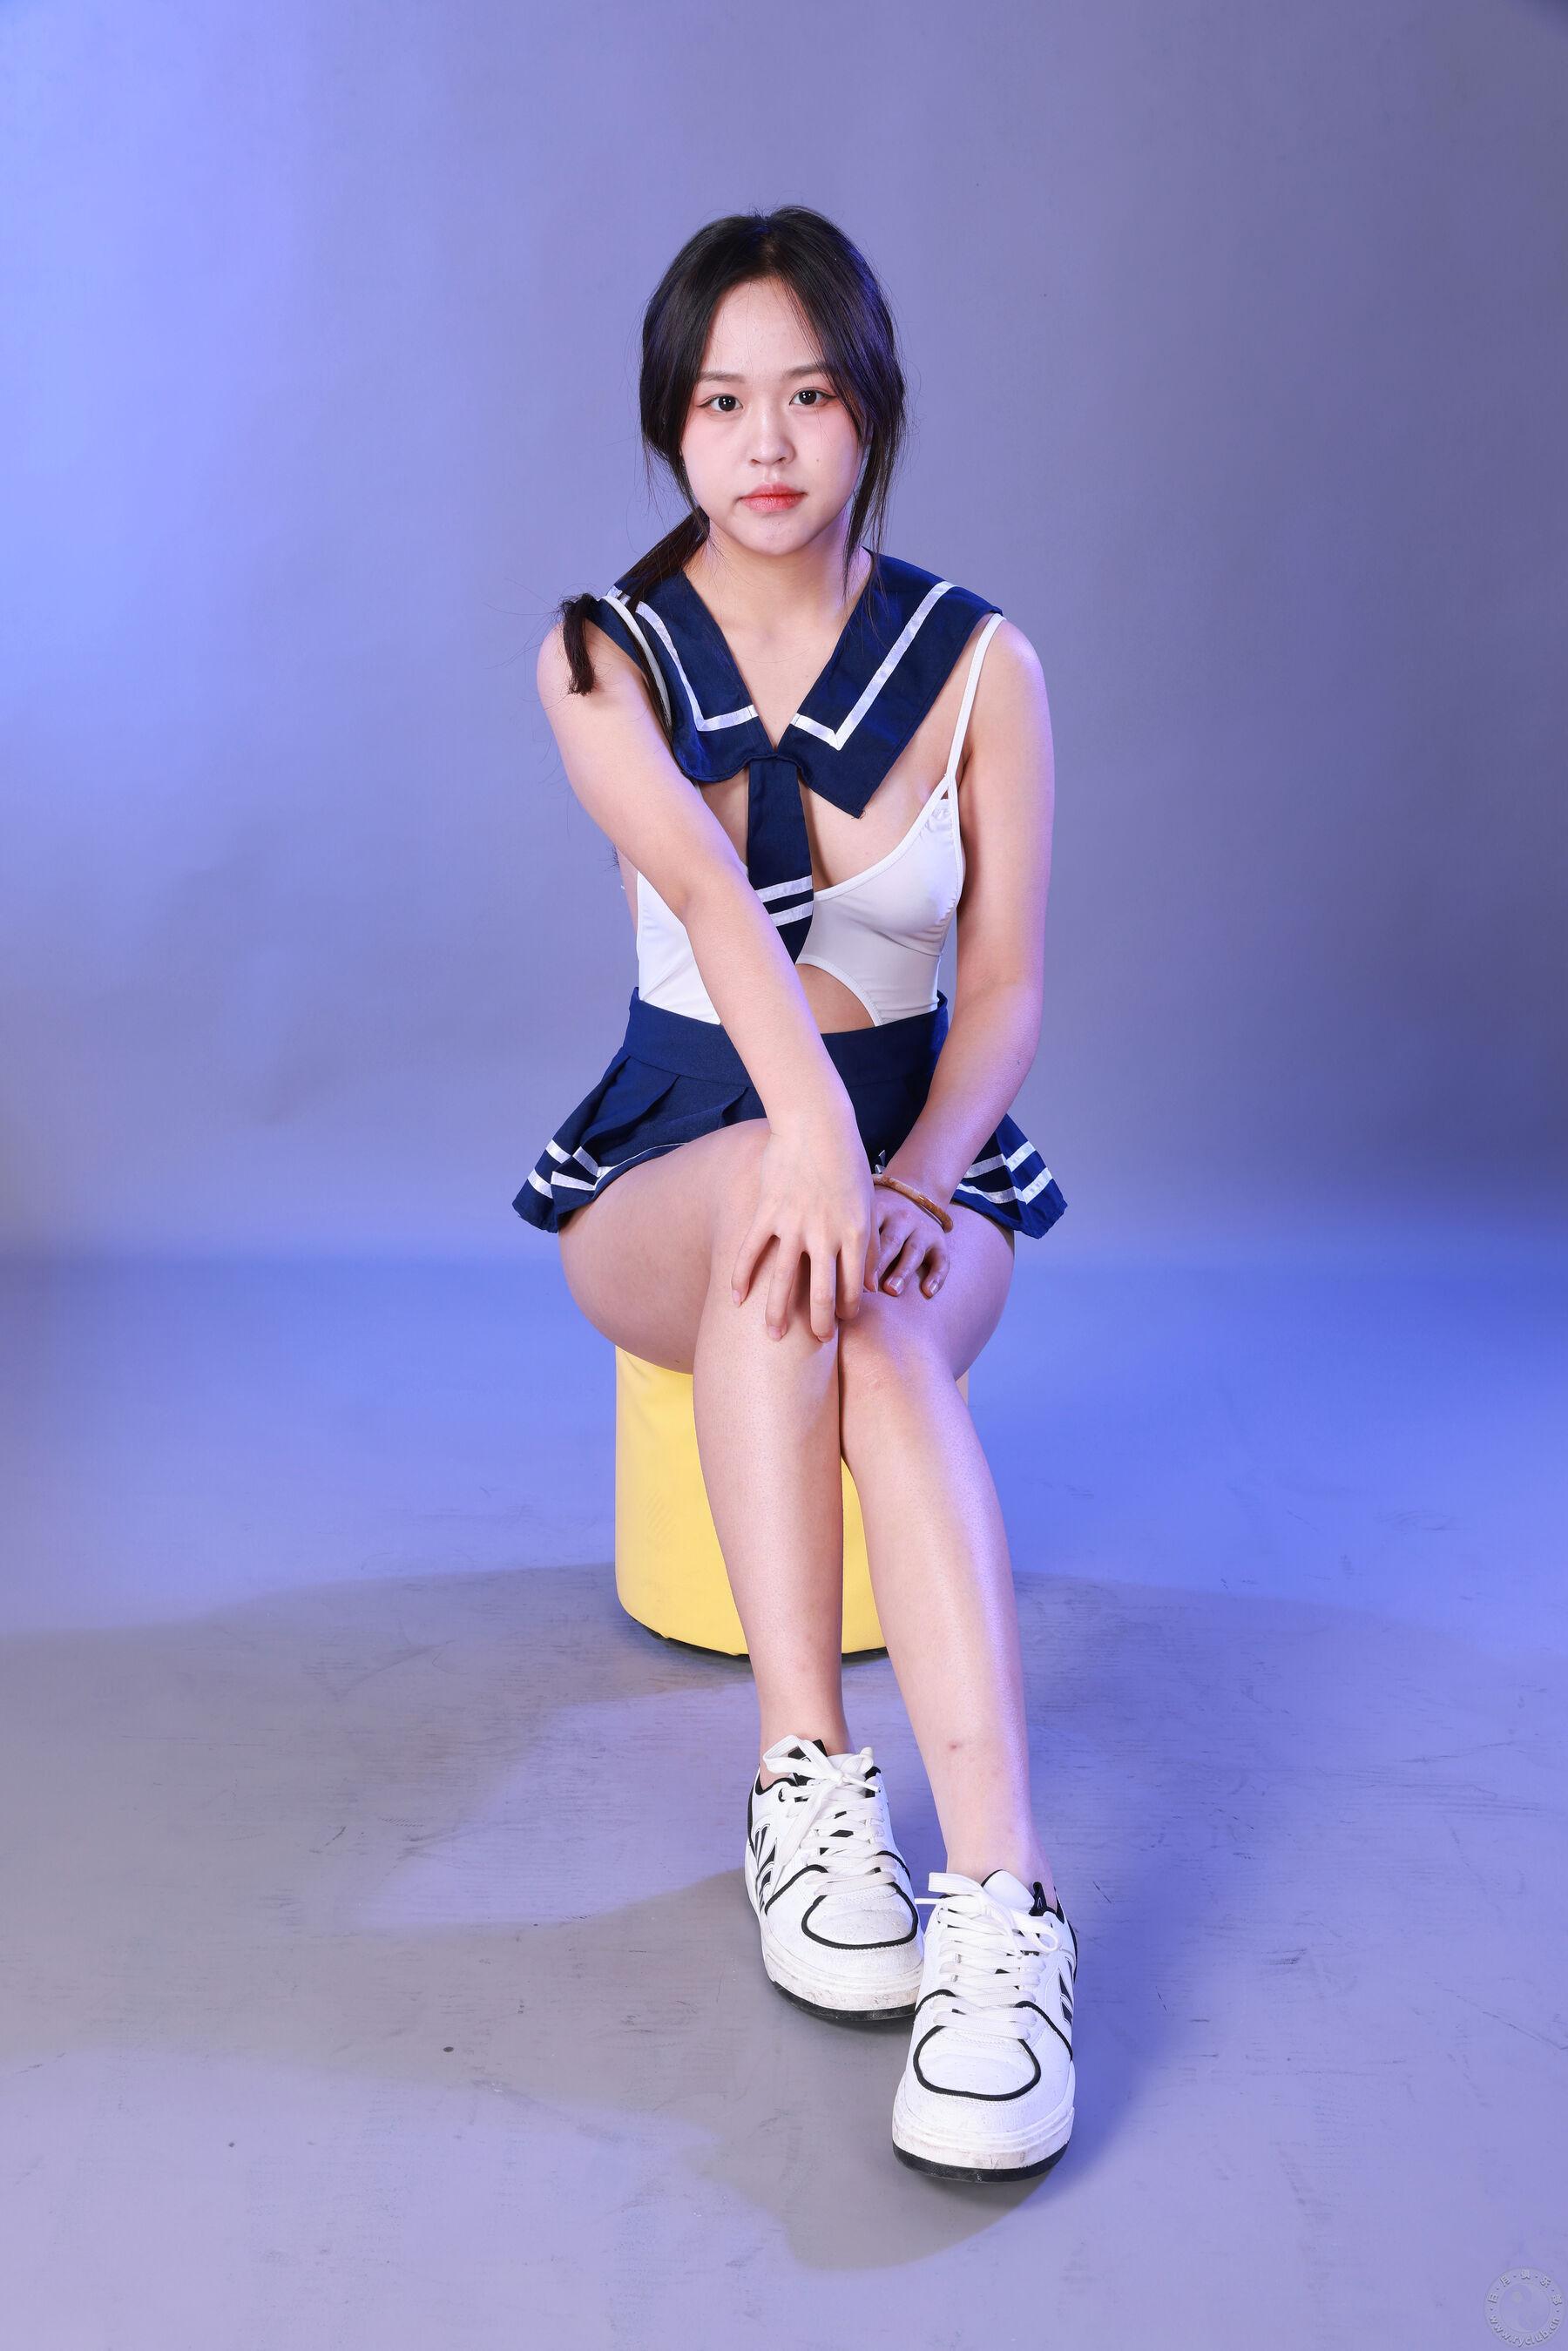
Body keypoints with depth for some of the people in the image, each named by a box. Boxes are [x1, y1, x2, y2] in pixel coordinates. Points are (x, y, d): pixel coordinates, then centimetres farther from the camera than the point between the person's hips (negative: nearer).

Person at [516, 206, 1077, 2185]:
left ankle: (1003, 1900, -47)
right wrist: (809, 1121, -43)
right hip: (669, 1166, 0)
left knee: (872, 1317, -37)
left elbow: (1007, 994, -5)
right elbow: (701, 881, -24)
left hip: (930, 1162, 0)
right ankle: (805, 1778, -37)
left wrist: (912, 1178, -26)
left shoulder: (980, 664, -2)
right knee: (773, 1214, -38)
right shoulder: (600, 658, -3)